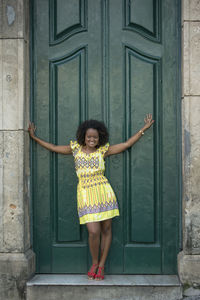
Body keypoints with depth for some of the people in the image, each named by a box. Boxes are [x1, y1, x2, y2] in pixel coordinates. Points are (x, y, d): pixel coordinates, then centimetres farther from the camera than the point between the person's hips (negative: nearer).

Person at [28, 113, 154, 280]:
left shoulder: (103, 150, 5)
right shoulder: (75, 148, 7)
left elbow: (127, 144, 8)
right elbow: (53, 148, 16)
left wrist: (144, 129, 7)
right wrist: (34, 137, 20)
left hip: (104, 193, 1)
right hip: (86, 194, -1)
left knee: (106, 230, 4)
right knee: (94, 232, -9)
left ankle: (101, 266, 18)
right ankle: (94, 263, 16)